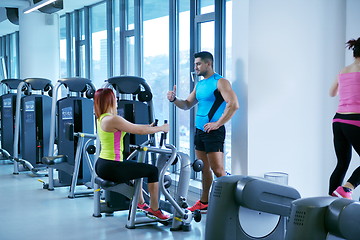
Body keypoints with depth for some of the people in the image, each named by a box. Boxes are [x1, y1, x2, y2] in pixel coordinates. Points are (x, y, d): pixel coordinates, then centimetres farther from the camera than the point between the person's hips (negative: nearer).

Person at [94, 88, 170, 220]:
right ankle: (154, 210, 12)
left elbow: (131, 126, 22)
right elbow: (139, 131, -13)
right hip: (111, 168, -10)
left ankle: (140, 203, 44)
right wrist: (162, 128, 1)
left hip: (101, 165, 10)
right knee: (153, 170, 2)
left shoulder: (101, 118, 11)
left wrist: (149, 126, 26)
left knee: (136, 166, 35)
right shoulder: (112, 119, -19)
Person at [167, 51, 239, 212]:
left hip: (213, 132, -8)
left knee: (217, 169, -10)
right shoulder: (199, 85, 16)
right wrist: (174, 99, 1)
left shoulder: (220, 82, -10)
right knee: (204, 168, 14)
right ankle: (204, 202, 22)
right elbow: (187, 105, 21)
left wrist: (217, 124, -20)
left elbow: (233, 104, -20)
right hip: (199, 131, 8)